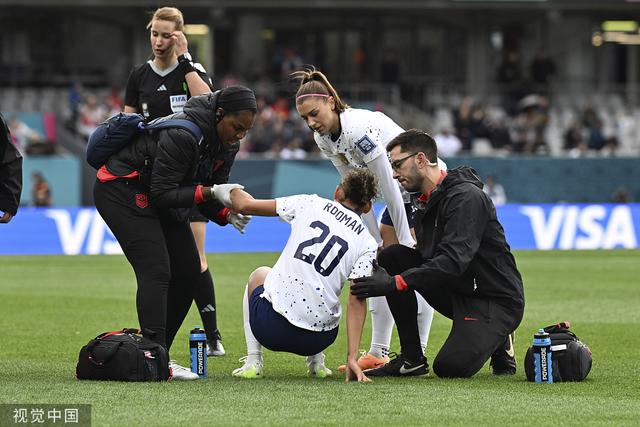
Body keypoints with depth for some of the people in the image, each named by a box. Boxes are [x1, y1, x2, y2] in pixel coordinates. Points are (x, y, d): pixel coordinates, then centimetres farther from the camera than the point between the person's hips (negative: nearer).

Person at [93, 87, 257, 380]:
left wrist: (227, 214, -17)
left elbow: (209, 195, 3)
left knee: (188, 273, 4)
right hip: (122, 189, -10)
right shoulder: (183, 134, -30)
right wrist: (207, 192, -34)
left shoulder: (227, 145, -4)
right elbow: (162, 193, -28)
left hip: (159, 195, 10)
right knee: (156, 271, -20)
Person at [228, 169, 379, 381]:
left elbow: (245, 205, 8)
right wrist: (352, 358, -9)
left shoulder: (310, 204, 6)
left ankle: (253, 361, 21)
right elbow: (357, 301, -6)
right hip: (319, 338, 2)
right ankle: (317, 362, 21)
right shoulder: (367, 244, 5)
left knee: (259, 275, 35)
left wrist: (230, 190, 31)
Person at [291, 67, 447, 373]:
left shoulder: (359, 129, -30)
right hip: (404, 194, 9)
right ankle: (378, 353, 8)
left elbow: (389, 188, -27)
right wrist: (375, 240, 1)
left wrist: (405, 241, -21)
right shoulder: (324, 139, -3)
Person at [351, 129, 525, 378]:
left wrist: (395, 283, -36)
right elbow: (428, 258, 13)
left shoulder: (466, 197, -20)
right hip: (457, 292, 8)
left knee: (450, 367, -26)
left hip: (497, 301, -8)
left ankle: (498, 342, 8)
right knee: (392, 257, -7)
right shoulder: (425, 199, 9)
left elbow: (454, 261, -31)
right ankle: (411, 359, -5)